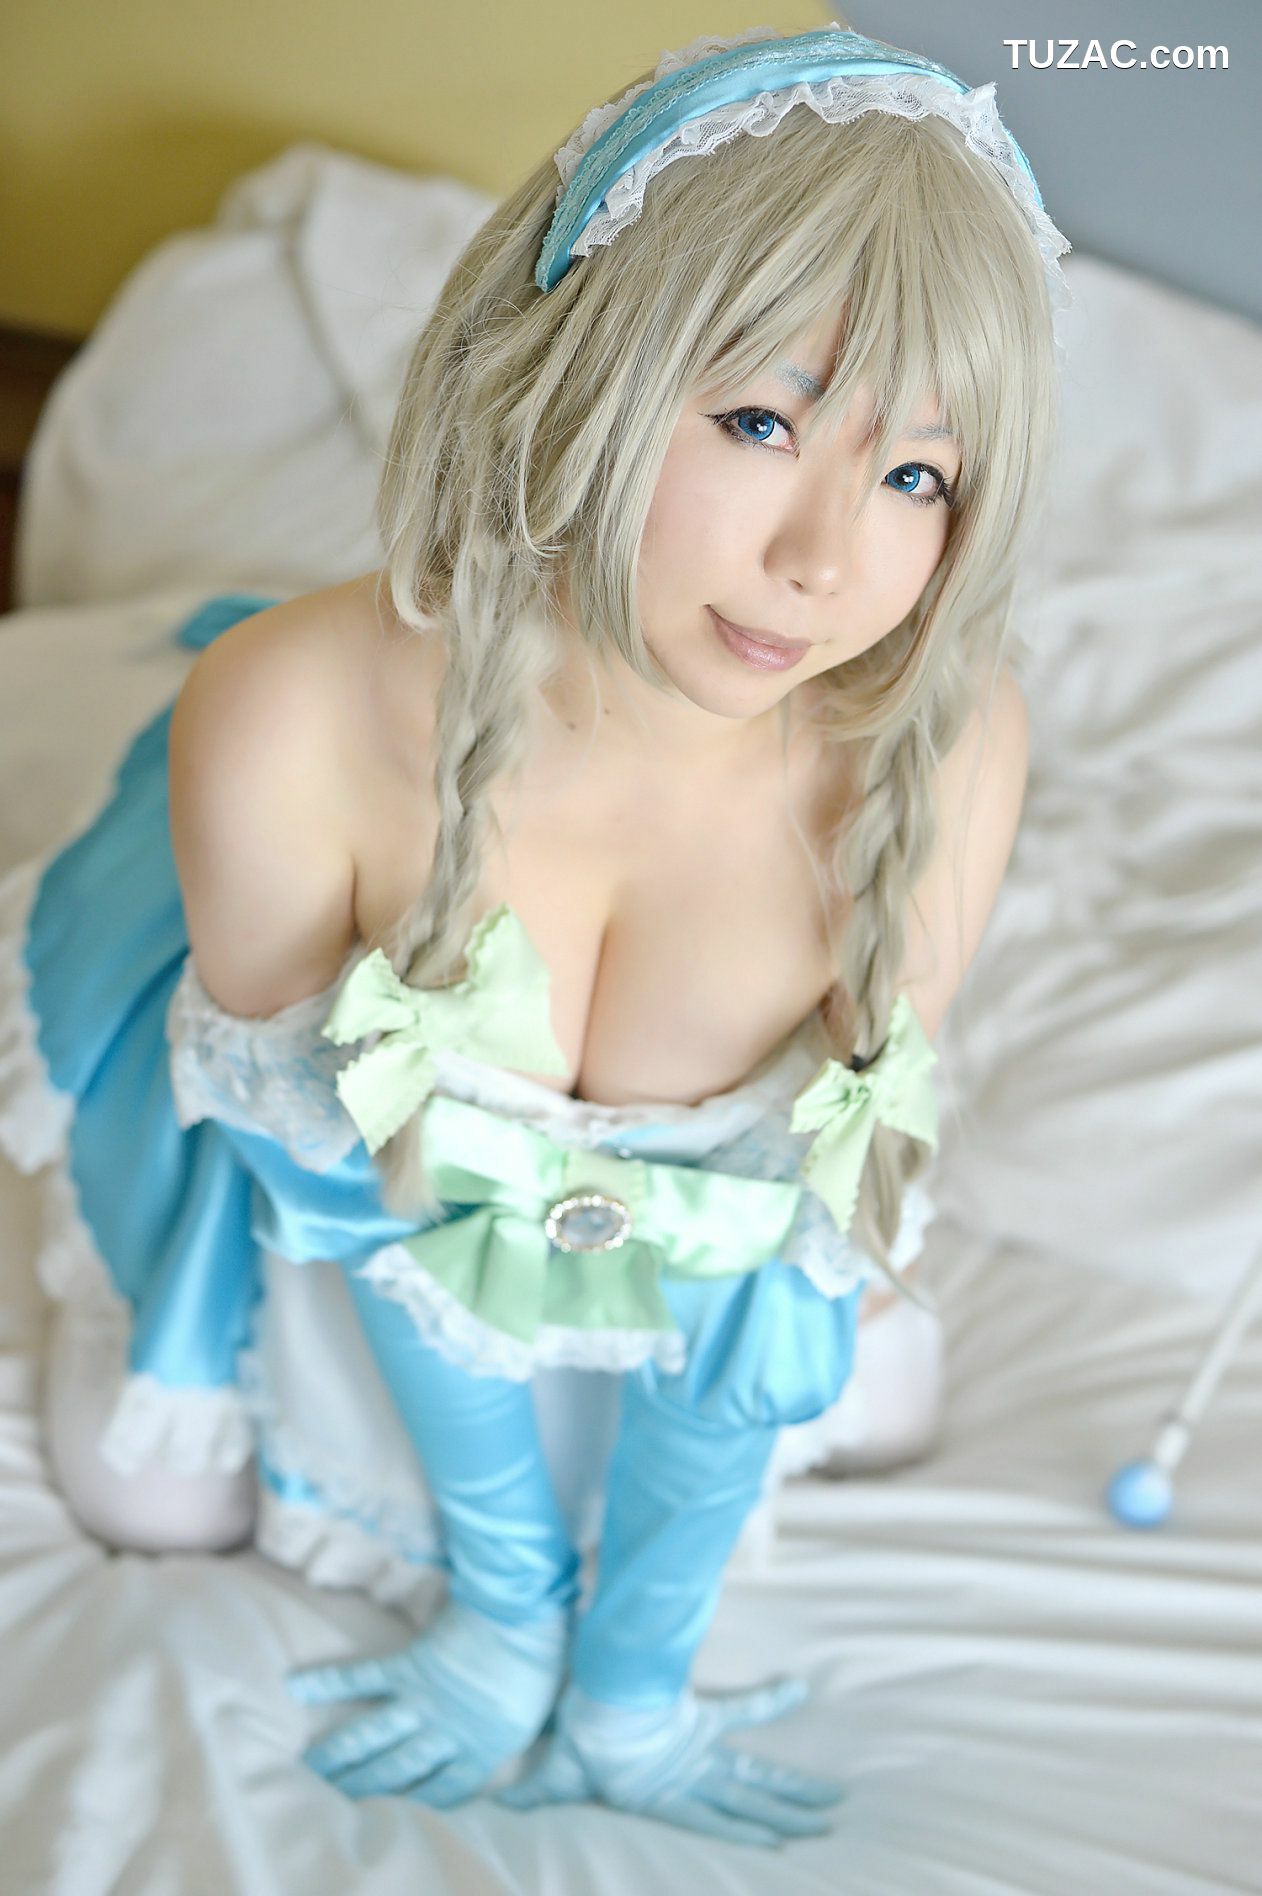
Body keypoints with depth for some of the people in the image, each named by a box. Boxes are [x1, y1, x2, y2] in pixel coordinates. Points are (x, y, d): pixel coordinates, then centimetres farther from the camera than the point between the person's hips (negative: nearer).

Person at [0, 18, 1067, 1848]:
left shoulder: (942, 749, -36)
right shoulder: (283, 724, -40)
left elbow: (801, 1213, -22)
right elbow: (365, 1199, -22)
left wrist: (631, 1679, -12)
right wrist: (504, 1603, -10)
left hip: (702, 1191, 2)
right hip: (350, 1162, -1)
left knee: (869, 1408, 20)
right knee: (155, 1486, 14)